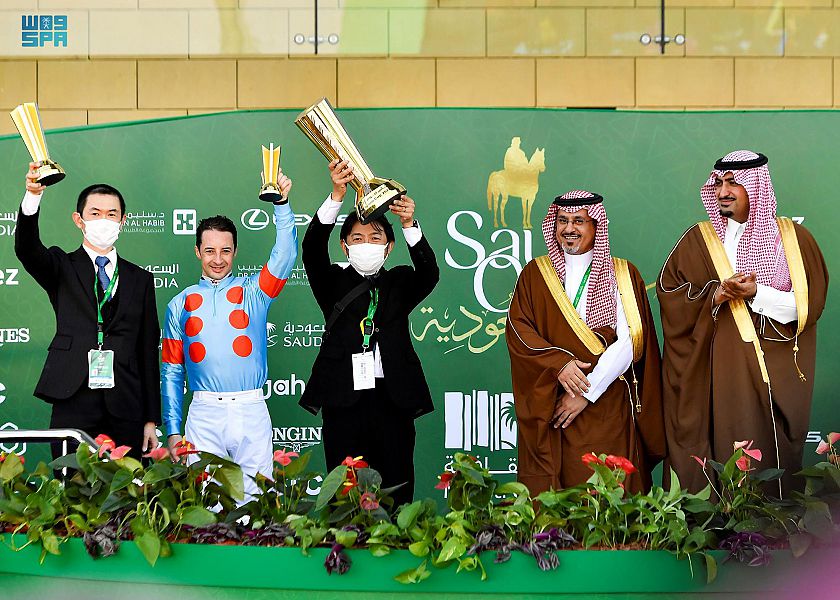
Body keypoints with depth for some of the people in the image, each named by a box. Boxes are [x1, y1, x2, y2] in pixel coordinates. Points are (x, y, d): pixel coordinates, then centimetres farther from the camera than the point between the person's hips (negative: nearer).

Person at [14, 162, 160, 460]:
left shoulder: (140, 279, 15)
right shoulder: (62, 268, 11)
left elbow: (149, 353, 13)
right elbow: (26, 248, -12)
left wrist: (152, 420, 7)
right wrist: (32, 197, -31)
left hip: (125, 412, 2)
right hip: (74, 404, -2)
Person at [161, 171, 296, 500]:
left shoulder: (253, 291, 10)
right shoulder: (181, 305, 13)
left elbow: (284, 256, -6)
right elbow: (171, 371, 13)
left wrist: (281, 204, -19)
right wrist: (173, 431, 6)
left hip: (251, 412, 0)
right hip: (204, 414, 0)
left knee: (257, 496, -3)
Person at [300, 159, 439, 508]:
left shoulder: (400, 283, 14)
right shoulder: (334, 283, 11)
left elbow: (429, 273, -6)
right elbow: (312, 250, -6)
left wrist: (409, 225, -23)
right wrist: (337, 196, -20)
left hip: (392, 400, 1)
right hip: (343, 402, -1)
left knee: (395, 491, 0)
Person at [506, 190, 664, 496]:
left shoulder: (622, 275, 6)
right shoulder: (535, 274, 10)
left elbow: (630, 341, -5)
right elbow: (518, 328, -1)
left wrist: (586, 392, -13)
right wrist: (558, 363, -18)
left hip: (608, 407, -1)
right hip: (550, 409, 1)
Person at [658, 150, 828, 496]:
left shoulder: (794, 239, 5)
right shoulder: (699, 240, 7)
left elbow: (808, 303, 1)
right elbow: (668, 291, 3)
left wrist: (757, 293, -12)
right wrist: (715, 294, -13)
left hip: (777, 375, 0)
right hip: (719, 376, 0)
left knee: (772, 458, 0)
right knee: (724, 451, -5)